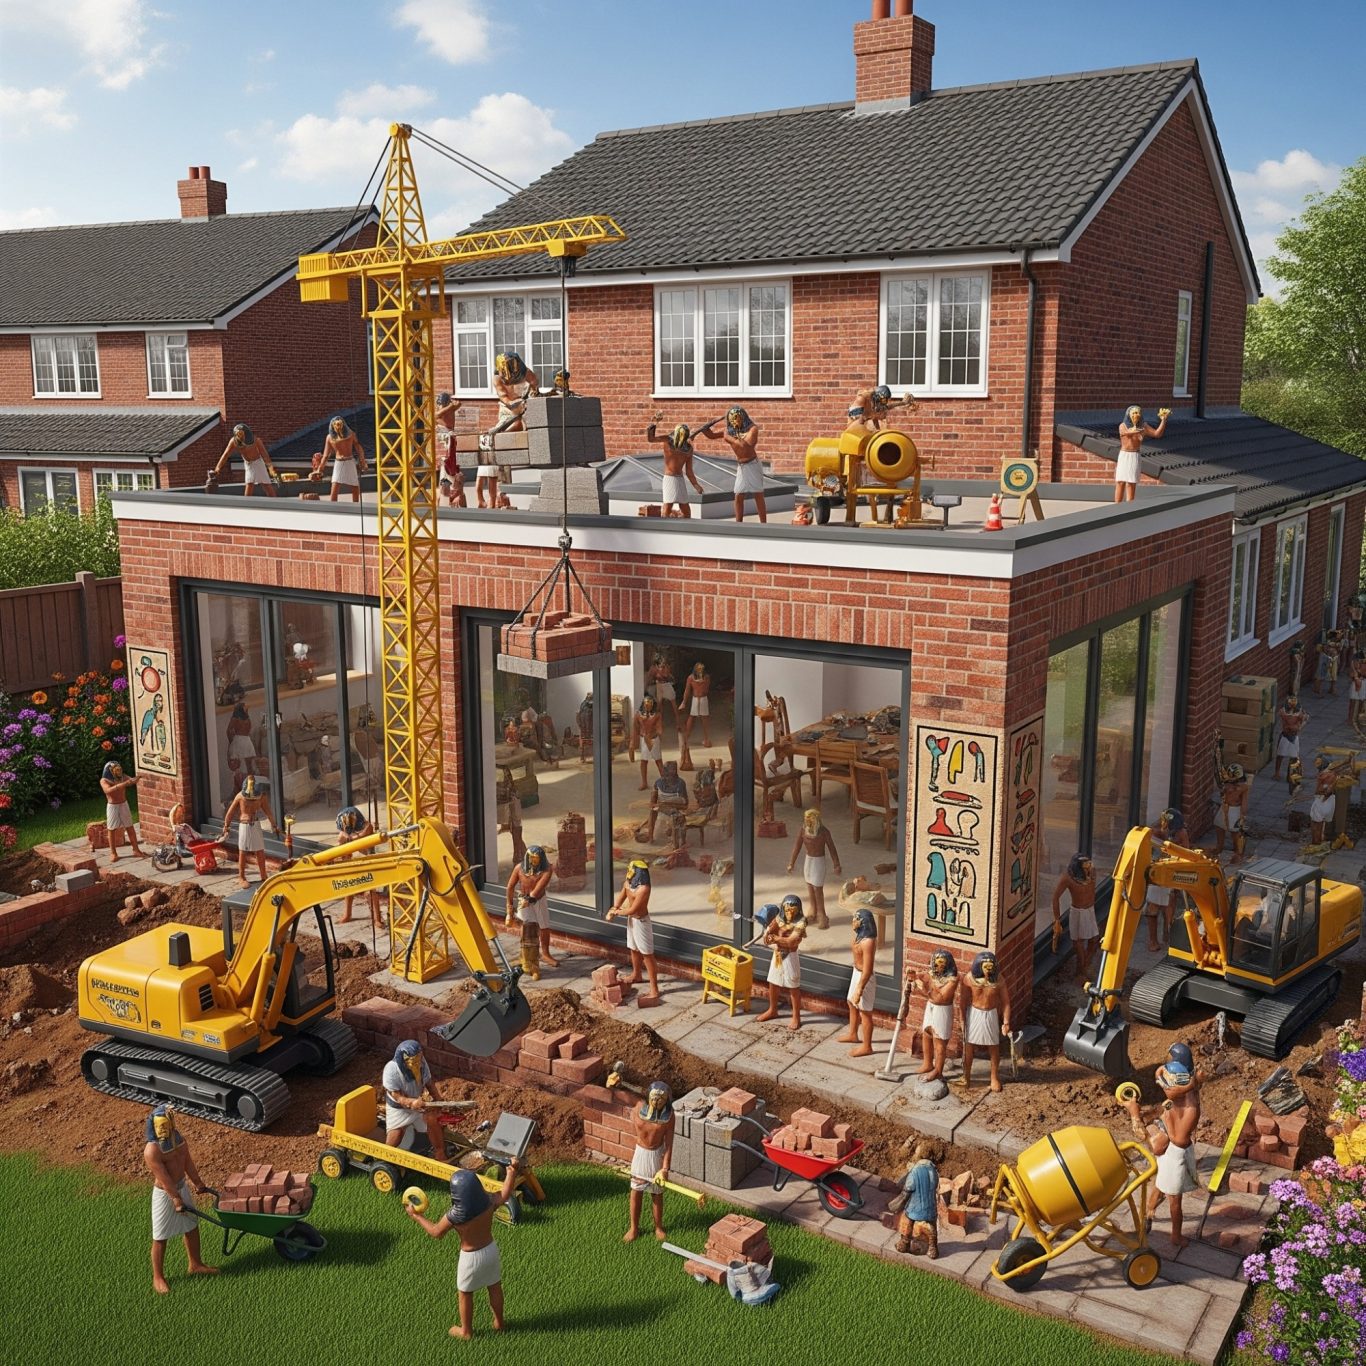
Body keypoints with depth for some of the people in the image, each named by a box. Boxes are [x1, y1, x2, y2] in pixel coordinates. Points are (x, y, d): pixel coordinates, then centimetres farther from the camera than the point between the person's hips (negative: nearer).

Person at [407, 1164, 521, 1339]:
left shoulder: (455, 1216, -29)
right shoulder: (489, 1203, -22)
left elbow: (435, 1232, -13)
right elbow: (505, 1195, -4)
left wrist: (416, 1216, -1)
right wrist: (513, 1172, 6)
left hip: (471, 1257, -4)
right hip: (491, 1249, 4)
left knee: (465, 1294, 22)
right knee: (495, 1287, 26)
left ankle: (466, 1331, 40)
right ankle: (498, 1323, 45)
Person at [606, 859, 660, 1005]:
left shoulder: (643, 889, -32)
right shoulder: (628, 883, -4)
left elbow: (632, 910, -27)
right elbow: (621, 897, 9)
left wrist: (616, 912, -12)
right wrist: (613, 910, -8)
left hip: (641, 922, -9)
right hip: (632, 920, 9)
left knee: (647, 955, -6)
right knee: (634, 949, 27)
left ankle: (654, 991, -5)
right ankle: (636, 975, 52)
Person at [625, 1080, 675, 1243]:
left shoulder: (669, 1114, -19)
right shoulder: (640, 1107, -18)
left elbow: (669, 1142, -17)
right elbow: (634, 1120, 6)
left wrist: (665, 1168, -19)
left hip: (657, 1155, -1)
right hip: (640, 1153, 1)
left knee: (657, 1193, 13)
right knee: (636, 1192, 11)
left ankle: (659, 1227, 33)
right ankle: (634, 1228, 28)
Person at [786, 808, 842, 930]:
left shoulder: (824, 832, -18)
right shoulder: (802, 831, -9)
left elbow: (832, 849, -10)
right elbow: (797, 847, -2)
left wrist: (837, 866, -6)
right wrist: (791, 863, 0)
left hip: (819, 861, -4)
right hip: (808, 859, 4)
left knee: (817, 888, -5)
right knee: (810, 887, 12)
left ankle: (821, 916, 6)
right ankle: (813, 913, 25)